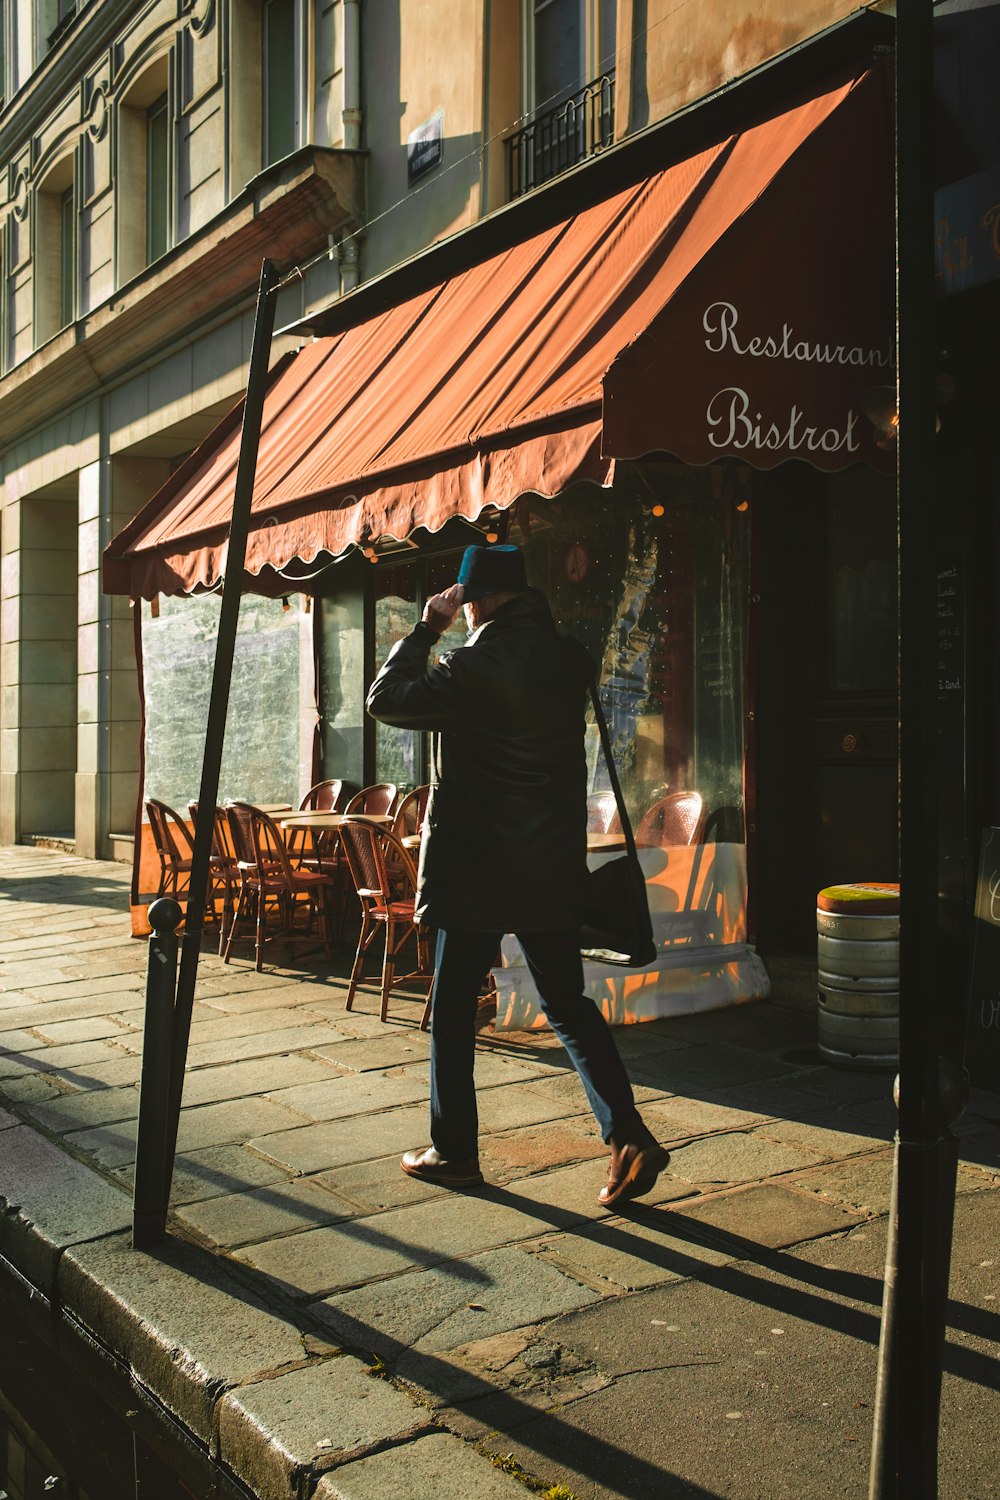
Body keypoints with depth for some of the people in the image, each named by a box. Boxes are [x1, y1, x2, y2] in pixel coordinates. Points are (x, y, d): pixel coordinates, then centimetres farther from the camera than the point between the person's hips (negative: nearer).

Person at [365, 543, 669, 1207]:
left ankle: (454, 1152, 19)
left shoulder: (472, 668, -16)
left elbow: (385, 700, -7)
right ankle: (630, 1136, 4)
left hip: (478, 872, -6)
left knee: (454, 1011, 9)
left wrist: (426, 628, 0)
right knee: (568, 1002, 13)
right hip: (554, 870, 6)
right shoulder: (569, 659, 3)